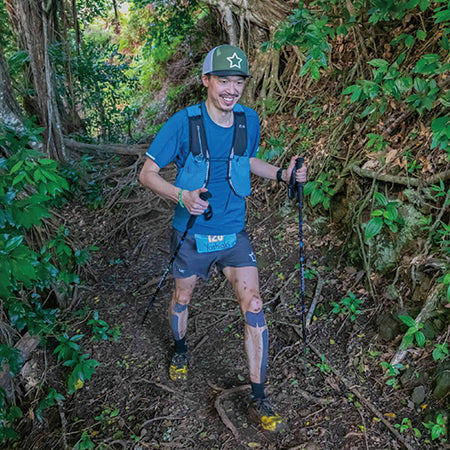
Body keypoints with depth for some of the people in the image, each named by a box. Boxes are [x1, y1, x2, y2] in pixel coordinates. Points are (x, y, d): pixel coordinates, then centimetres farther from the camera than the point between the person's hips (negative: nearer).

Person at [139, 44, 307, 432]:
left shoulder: (249, 120, -4)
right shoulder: (183, 123, -16)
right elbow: (148, 174, -11)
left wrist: (281, 174, -1)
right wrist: (181, 196, -30)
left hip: (235, 233, 2)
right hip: (192, 235, -2)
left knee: (254, 308, -5)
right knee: (183, 298, 19)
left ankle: (259, 400, 11)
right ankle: (180, 351, 53)